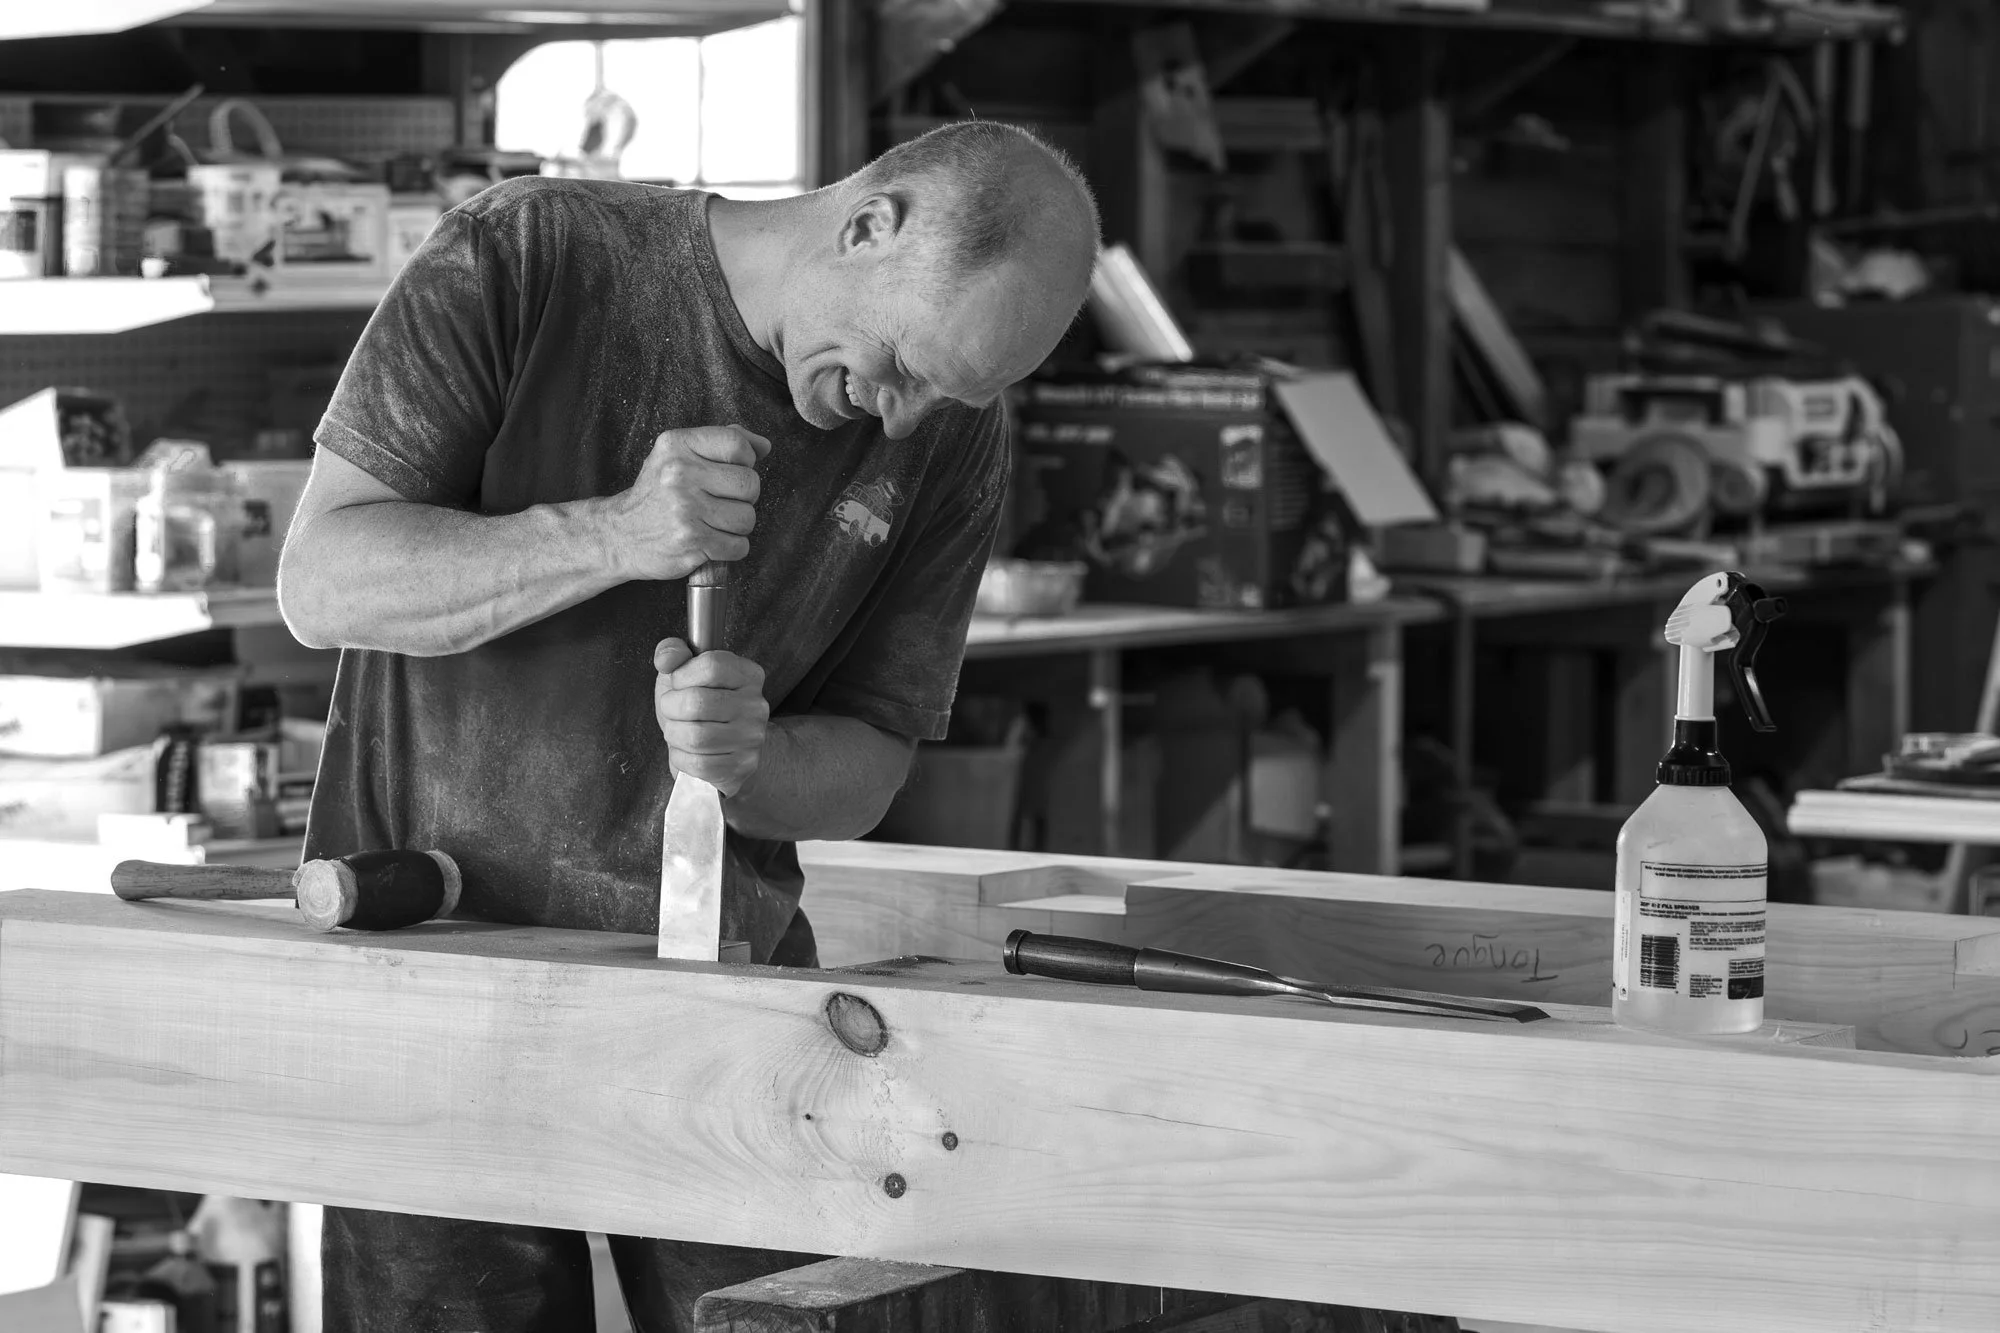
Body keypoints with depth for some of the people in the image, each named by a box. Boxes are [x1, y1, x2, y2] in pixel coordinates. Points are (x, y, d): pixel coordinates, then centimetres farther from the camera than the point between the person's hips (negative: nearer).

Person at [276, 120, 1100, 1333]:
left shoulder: (954, 435, -5)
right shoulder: (523, 263, -14)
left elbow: (863, 771, -1)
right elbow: (322, 582, -16)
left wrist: (741, 759, -25)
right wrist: (614, 535, -30)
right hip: (441, 952, -3)